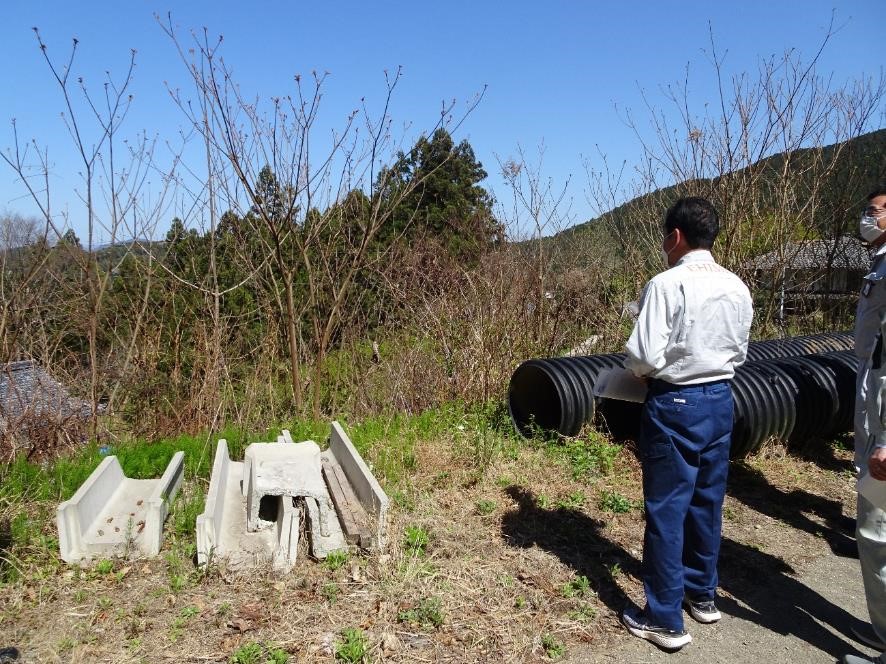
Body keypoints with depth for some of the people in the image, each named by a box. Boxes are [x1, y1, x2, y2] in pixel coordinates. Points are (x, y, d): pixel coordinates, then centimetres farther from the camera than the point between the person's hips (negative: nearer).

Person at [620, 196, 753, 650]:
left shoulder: (666, 284, -17)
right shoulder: (737, 288, 4)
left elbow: (644, 357, -20)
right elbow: (740, 353, 13)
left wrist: (638, 372, 1)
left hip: (675, 405, -7)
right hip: (720, 400, 7)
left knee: (667, 509, 3)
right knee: (707, 502, 19)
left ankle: (664, 619, 14)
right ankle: (701, 594, 37)